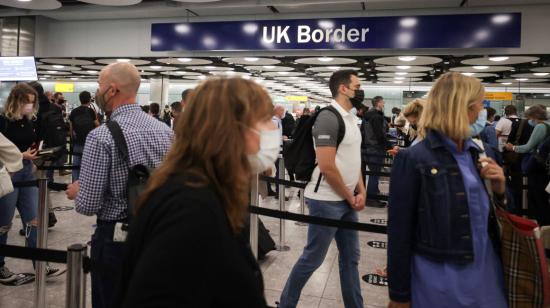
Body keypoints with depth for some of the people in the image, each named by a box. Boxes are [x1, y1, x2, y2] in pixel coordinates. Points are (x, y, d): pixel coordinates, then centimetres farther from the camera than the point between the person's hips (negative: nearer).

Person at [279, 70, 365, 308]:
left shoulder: (351, 118, 12)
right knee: (312, 258, 3)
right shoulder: (328, 118, -16)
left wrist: (361, 192, 3)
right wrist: (350, 198, -11)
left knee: (350, 258, 16)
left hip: (347, 200, 9)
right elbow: (327, 167, -22)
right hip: (327, 201, -9)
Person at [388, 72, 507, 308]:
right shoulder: (413, 160, -15)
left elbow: (492, 215, 15)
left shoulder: (481, 154, 5)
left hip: (486, 273, 6)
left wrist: (499, 188, -5)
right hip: (438, 280, -6)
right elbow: (399, 233, -13)